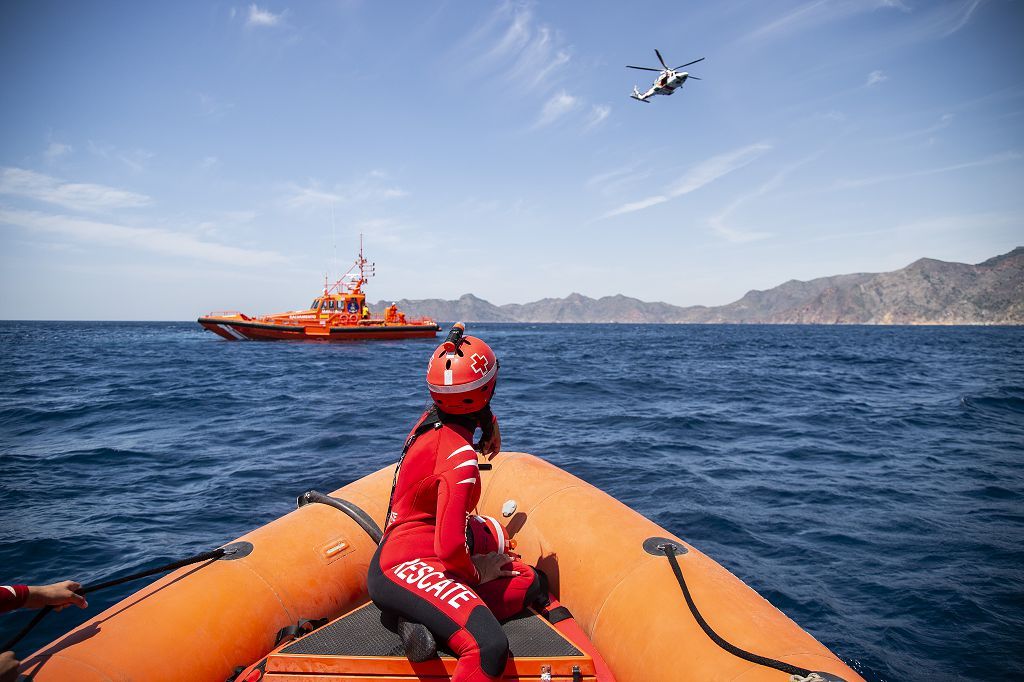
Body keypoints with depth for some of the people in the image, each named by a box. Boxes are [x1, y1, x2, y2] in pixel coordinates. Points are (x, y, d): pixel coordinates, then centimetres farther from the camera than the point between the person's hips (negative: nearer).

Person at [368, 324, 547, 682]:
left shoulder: (429, 419, 4)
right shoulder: (461, 458, -22)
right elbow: (450, 547, -24)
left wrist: (490, 424, 40)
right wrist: (474, 573, -6)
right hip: (404, 568, -11)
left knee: (533, 582, 9)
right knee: (489, 648, -33)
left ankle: (423, 616, -5)